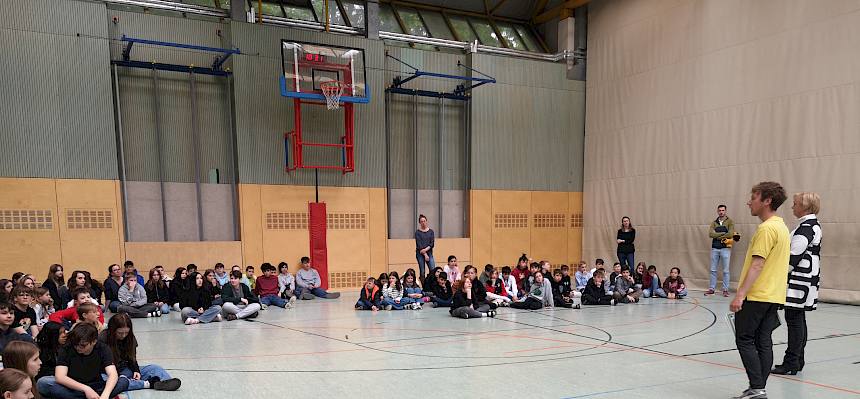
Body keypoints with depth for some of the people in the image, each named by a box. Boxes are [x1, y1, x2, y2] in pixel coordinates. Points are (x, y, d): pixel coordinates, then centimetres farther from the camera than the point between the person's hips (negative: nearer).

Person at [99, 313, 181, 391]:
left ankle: (166, 381, -50)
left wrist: (136, 370, -9)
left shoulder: (130, 338, 6)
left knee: (154, 368, -17)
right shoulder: (103, 339, -10)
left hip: (125, 370, 5)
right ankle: (149, 383, -44)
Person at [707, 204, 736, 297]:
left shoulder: (730, 222, 1)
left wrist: (718, 236, -6)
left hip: (725, 248, -3)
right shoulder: (714, 223, 11)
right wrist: (723, 233, -11)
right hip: (714, 248, 3)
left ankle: (725, 290, 8)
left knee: (725, 271, 2)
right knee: (713, 270, 6)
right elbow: (710, 234, -5)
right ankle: (711, 289, 12)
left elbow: (730, 234, -14)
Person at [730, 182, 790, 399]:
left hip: (757, 295, -9)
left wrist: (740, 294, -21)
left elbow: (757, 264, -21)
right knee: (763, 342, 10)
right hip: (773, 296, 9)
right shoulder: (781, 226, 16)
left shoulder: (767, 228, -15)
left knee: (744, 340, -2)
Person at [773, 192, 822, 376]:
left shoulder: (806, 228, -16)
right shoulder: (813, 225, 16)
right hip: (805, 279, 10)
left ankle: (791, 364, -3)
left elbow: (793, 257, -20)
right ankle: (798, 361, 23)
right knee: (798, 320, 15)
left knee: (794, 319, -7)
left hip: (800, 280, -10)